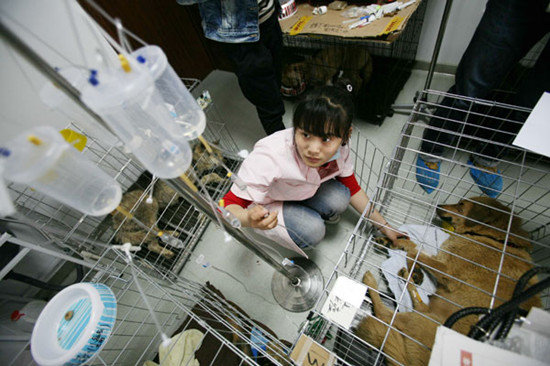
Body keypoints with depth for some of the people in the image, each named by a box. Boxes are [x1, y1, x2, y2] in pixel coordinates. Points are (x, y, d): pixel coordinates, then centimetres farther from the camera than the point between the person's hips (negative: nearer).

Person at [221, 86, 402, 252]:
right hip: (263, 204, -4)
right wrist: (250, 219, -57)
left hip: (301, 190, 5)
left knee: (338, 199, -22)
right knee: (312, 231, -27)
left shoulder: (338, 149, -23)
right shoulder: (268, 158, -41)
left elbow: (351, 188, -5)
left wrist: (383, 226, -2)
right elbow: (228, 206, -34)